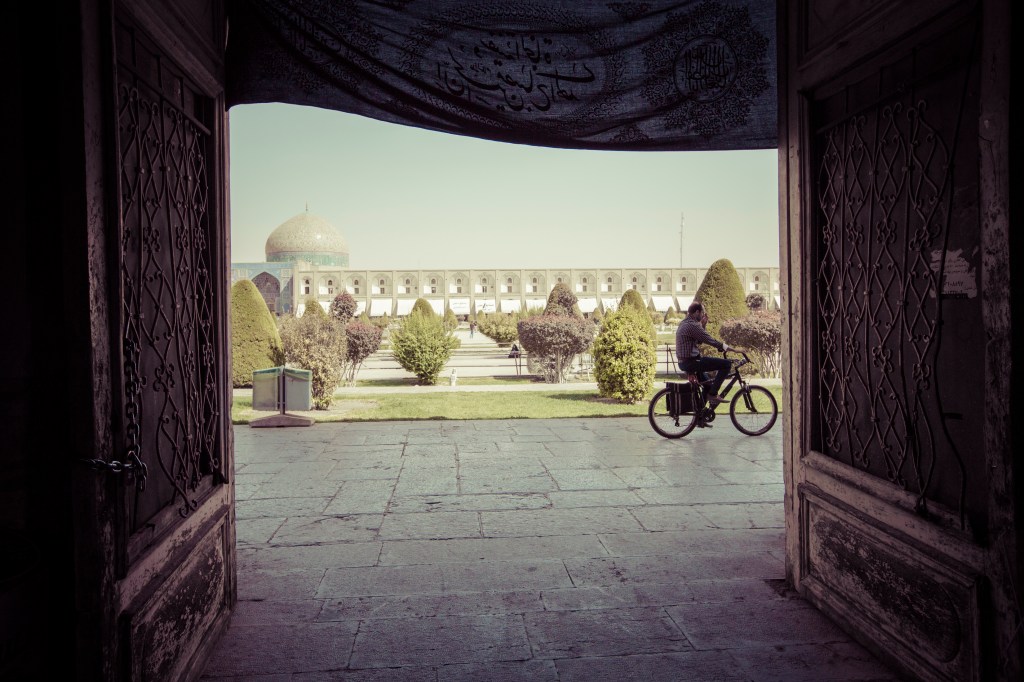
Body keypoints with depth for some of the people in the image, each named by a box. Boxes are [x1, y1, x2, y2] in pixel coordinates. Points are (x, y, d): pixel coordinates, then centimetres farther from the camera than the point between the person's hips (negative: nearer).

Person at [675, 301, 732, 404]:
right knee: (726, 364, -11)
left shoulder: (683, 324, 14)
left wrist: (703, 325, 10)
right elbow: (709, 340, -19)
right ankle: (713, 394, -6)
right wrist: (725, 346, -7)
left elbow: (699, 341, 18)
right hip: (691, 362, -11)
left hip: (683, 363, 11)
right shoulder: (692, 325, -18)